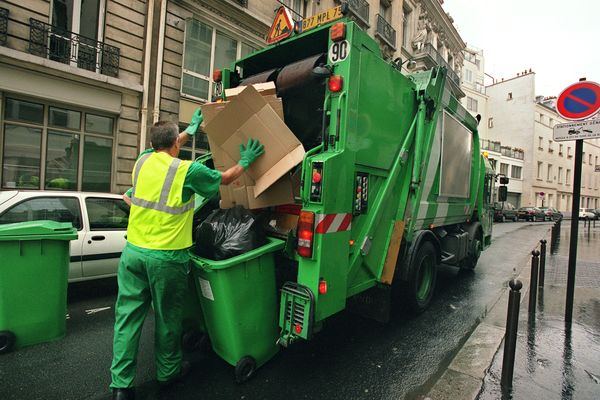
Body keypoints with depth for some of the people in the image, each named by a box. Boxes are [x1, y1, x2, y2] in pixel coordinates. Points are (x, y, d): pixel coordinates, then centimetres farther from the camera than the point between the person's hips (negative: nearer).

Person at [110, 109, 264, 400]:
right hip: (166, 257, -5)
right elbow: (224, 178, 2)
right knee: (167, 317, 13)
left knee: (127, 315, 12)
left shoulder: (143, 160, 5)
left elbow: (162, 148, 28)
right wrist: (245, 161, 17)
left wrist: (190, 130, 39)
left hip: (133, 251, 5)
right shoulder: (188, 170, -12)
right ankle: (167, 372, 33)